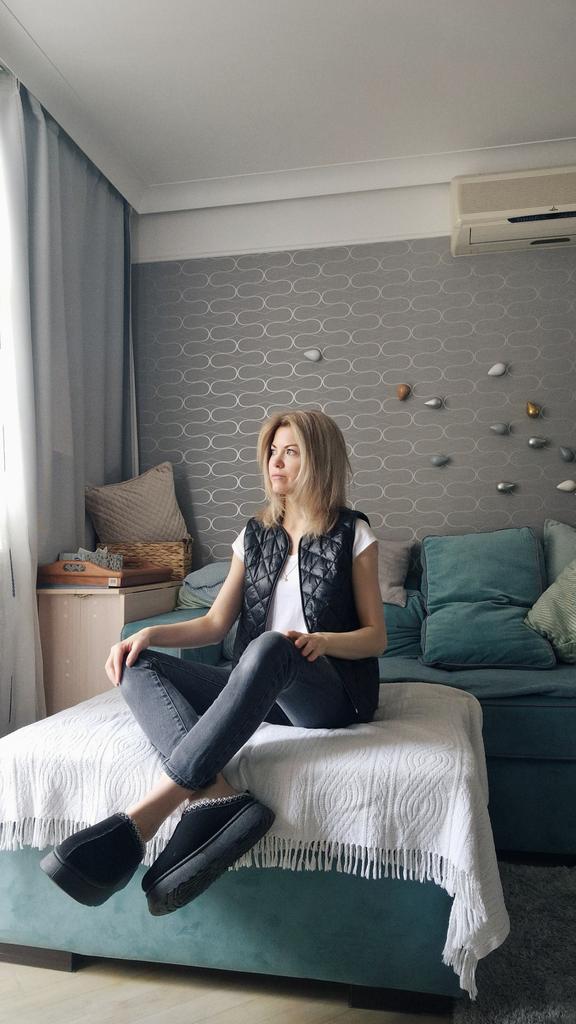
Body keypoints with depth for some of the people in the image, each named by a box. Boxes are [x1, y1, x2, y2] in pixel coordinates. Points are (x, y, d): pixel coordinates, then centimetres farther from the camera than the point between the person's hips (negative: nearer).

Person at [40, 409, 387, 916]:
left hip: (331, 694, -5)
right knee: (137, 665, -16)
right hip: (258, 690, 5)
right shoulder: (255, 534, 13)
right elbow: (215, 623, 11)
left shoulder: (353, 533, 1)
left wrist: (320, 640, -20)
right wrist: (150, 633, -6)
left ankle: (141, 818, -40)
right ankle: (216, 795, -39)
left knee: (270, 647, -39)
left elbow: (376, 636, 1)